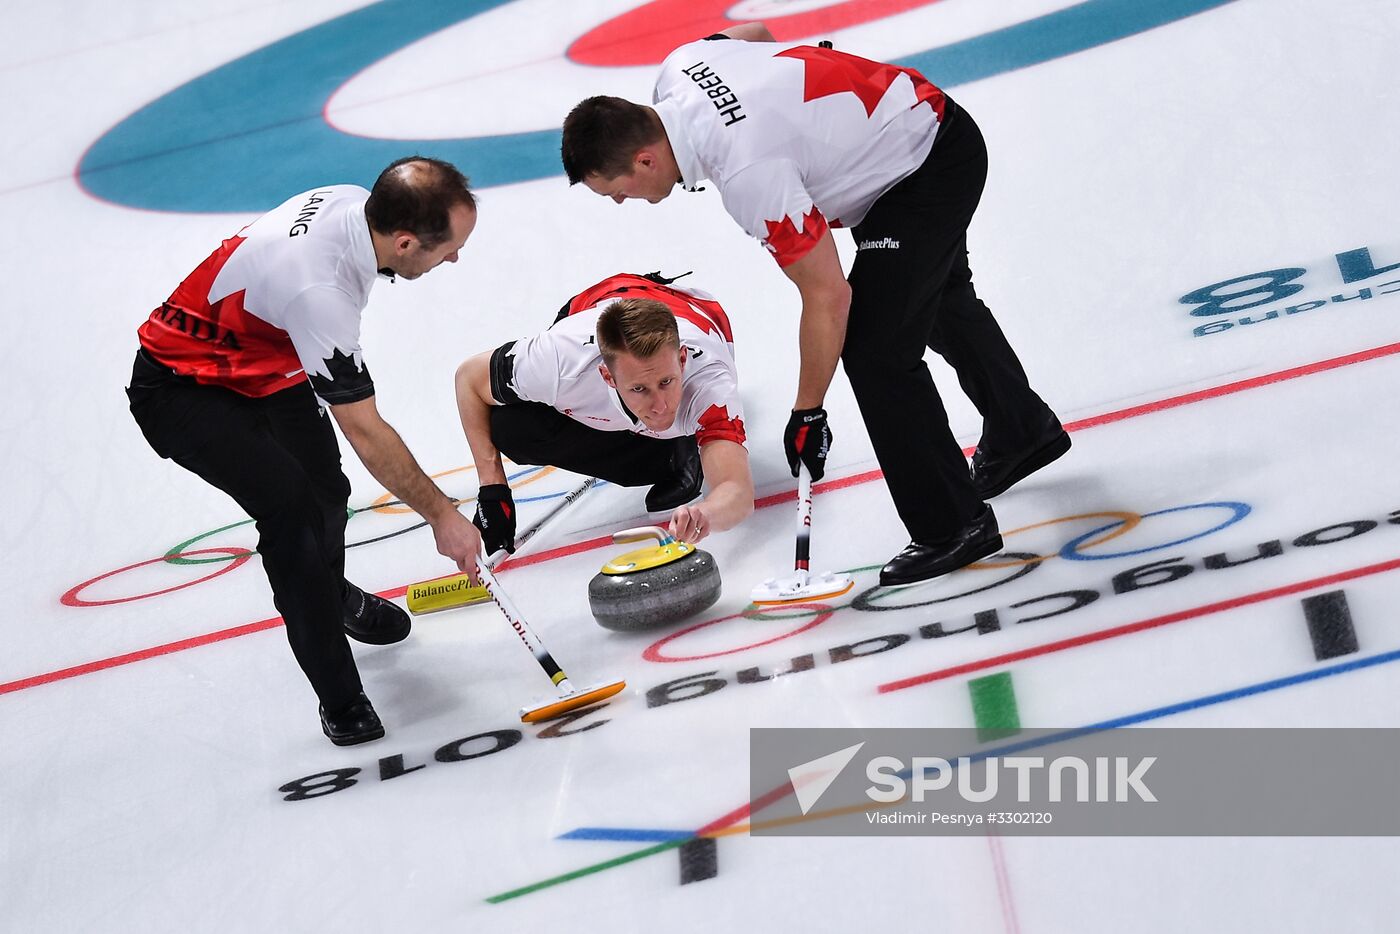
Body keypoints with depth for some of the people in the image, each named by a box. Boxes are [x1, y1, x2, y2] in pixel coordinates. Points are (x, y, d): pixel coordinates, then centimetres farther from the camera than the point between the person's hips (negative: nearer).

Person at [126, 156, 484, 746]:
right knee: (291, 508, -23)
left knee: (327, 493, 18)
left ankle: (331, 595, 51)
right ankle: (340, 698, -10)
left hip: (262, 361, 9)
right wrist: (442, 515, -19)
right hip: (181, 392, -9)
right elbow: (365, 433, -29)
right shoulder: (318, 291, -39)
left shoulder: (354, 202, -15)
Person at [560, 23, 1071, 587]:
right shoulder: (677, 68, -11)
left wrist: (807, 413, -18)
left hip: (938, 164, -10)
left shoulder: (748, 175, -36)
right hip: (920, 120, 10)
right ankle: (1026, 431, 51)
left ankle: (954, 526, -1)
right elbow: (753, 31, 13)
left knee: (874, 345, -14)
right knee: (937, 298, 28)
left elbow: (828, 296, -28)